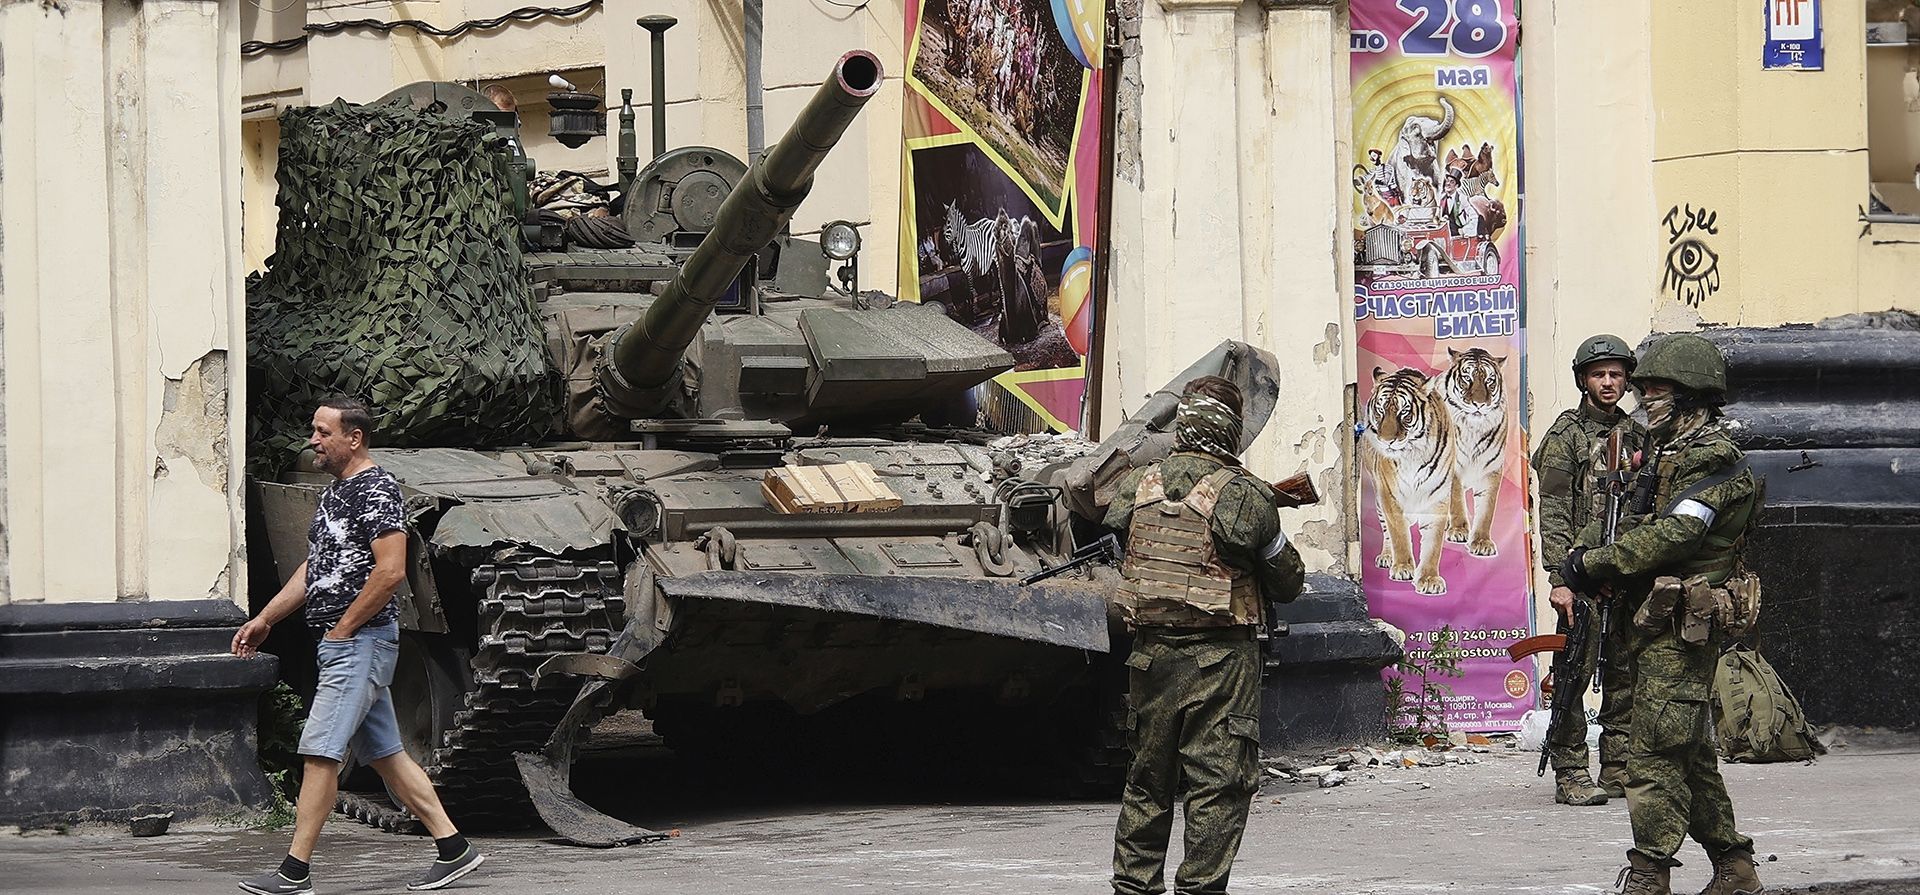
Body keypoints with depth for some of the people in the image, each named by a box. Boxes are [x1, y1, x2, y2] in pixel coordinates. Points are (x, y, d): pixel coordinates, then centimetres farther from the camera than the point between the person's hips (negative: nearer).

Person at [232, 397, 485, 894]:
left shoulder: (376, 490, -14)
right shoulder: (335, 492, 18)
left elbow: (390, 570, -22)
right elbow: (313, 569, 25)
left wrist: (342, 629, -16)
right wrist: (264, 619, 20)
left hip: (361, 642, -10)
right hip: (343, 646, 10)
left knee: (320, 751, -11)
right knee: (384, 754, 11)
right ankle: (454, 849, 14)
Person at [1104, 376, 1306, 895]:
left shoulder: (1136, 487, 2)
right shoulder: (1244, 494, -10)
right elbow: (1288, 582, -3)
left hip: (1150, 652, 5)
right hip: (1221, 657, -5)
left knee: (1148, 777, 15)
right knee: (1219, 782, 0)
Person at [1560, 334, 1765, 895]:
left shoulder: (1714, 462, -13)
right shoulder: (1670, 454, 19)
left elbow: (1669, 535, -22)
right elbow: (1635, 522, 18)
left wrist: (1593, 563, -14)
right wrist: (1582, 551, -1)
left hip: (1681, 624, -10)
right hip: (1661, 623, 10)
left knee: (1656, 750, -10)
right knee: (1690, 752, 14)